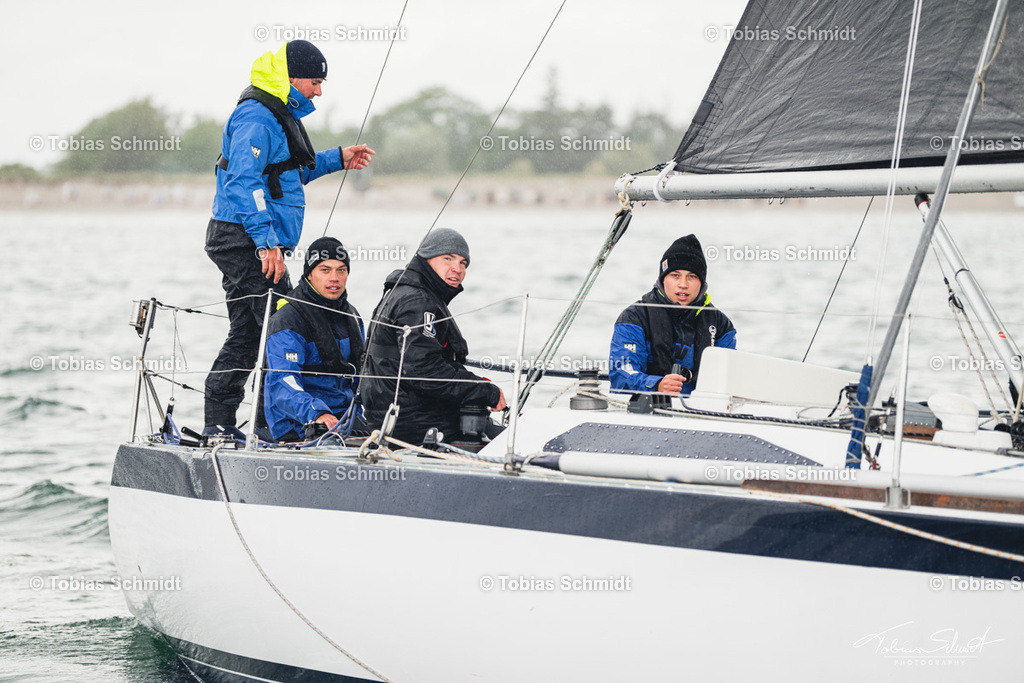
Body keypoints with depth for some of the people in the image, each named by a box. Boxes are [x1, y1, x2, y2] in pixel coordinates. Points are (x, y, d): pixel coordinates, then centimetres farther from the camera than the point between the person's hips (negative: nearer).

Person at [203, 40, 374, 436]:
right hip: (246, 240, -11)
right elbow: (243, 183, -23)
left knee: (247, 332, 12)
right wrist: (267, 242, -28)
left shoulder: (281, 115, 19)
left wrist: (337, 160, 25)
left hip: (250, 244, 11)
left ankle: (219, 424, 15)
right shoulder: (256, 117, -15)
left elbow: (290, 172, 34)